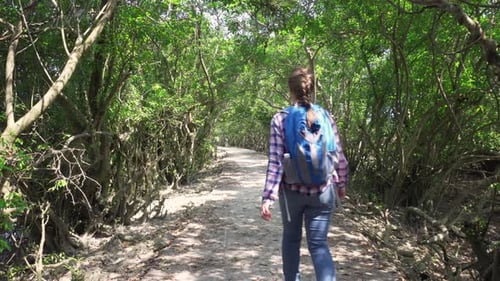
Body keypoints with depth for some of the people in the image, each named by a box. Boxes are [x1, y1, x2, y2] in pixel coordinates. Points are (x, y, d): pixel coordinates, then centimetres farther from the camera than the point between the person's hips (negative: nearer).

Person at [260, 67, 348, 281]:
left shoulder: (280, 119, -8)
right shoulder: (326, 117, -2)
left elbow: (275, 161, -14)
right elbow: (339, 155, 3)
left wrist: (268, 197, -12)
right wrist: (341, 184, 17)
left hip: (292, 190, 0)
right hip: (323, 191, 1)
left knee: (291, 238, 21)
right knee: (319, 243, 7)